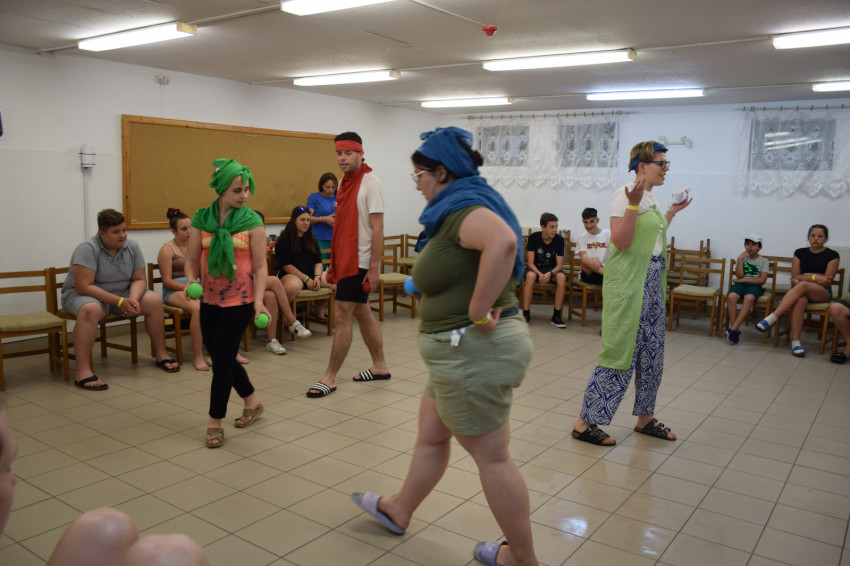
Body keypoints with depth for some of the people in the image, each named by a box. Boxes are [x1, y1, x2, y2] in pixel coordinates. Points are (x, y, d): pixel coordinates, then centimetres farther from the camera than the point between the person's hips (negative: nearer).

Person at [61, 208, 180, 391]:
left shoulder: (132, 247, -2)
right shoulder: (87, 249, -21)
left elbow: (139, 279, 2)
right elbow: (83, 286, -26)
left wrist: (133, 299, -21)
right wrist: (119, 302, -29)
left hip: (121, 294, 6)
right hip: (83, 294, -6)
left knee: (154, 300, -14)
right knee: (90, 309, -40)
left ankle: (161, 355, 0)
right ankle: (82, 371, -39)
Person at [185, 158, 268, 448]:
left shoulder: (252, 221, -7)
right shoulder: (201, 218, 0)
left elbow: (260, 266, -7)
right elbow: (192, 259, 4)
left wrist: (259, 301, -17)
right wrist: (191, 280, -17)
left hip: (239, 300, -4)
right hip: (210, 299, 4)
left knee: (222, 359, -2)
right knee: (220, 356, 14)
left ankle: (215, 422, 13)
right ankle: (253, 401, 36)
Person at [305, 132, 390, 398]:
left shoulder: (370, 183, -12)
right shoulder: (344, 182, 13)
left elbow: (377, 229, -16)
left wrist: (373, 268, -19)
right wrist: (333, 263, 16)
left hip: (359, 261, -9)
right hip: (345, 259, 9)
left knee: (341, 316, -6)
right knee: (362, 313, 15)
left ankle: (329, 378, 3)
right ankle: (380, 366, 28)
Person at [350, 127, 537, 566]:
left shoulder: (461, 206, -18)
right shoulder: (463, 205, 13)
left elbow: (503, 241, -39)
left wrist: (479, 311, -31)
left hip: (472, 350, -10)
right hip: (464, 349, 10)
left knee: (492, 456, 4)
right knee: (430, 436, 24)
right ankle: (399, 511, 44)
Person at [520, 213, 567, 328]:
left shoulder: (559, 240, -11)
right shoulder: (533, 237, -15)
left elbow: (559, 264, -11)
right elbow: (530, 263, -14)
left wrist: (550, 274, -32)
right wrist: (540, 274, -33)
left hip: (552, 269, 2)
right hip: (535, 268, -1)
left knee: (562, 277, -31)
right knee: (530, 275, -36)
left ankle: (556, 316, -23)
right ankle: (526, 314, -29)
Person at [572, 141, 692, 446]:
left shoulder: (652, 199, 16)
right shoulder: (625, 196, -12)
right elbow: (621, 242, -21)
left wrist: (671, 213, 27)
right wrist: (633, 204, -28)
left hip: (652, 281, 9)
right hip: (628, 281, -9)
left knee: (652, 352, 13)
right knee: (621, 351, -7)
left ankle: (645, 417, 27)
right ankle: (585, 422, 1)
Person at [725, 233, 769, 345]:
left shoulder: (763, 261, 11)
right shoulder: (741, 258, 17)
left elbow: (762, 280, -2)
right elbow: (739, 276, 1)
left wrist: (743, 280, -8)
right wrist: (740, 259, -2)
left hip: (755, 286, -2)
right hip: (740, 284, 2)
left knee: (749, 298, -38)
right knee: (731, 297, -34)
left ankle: (733, 329, -40)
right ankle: (736, 331, -32)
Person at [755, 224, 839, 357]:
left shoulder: (832, 255, 4)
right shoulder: (800, 253, 11)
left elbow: (827, 281, -4)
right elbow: (795, 276, 4)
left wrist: (803, 277, -5)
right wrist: (815, 277, -7)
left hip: (822, 293, -2)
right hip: (801, 291, 2)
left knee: (802, 285, -37)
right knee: (800, 300, -38)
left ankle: (772, 318, -46)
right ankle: (795, 341, -43)